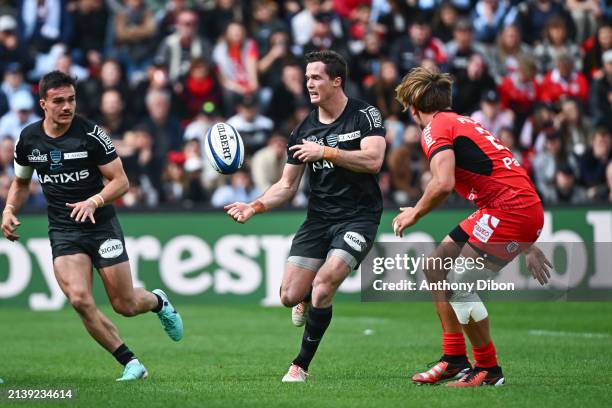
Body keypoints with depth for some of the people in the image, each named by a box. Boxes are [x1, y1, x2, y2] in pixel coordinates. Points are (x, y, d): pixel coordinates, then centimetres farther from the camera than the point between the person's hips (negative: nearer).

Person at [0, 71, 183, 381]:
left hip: (102, 227, -2)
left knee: (125, 305, 1)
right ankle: (131, 364, -6)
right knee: (80, 300, -19)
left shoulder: (91, 134, -12)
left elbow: (120, 181, -8)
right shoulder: (28, 139, 0)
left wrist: (94, 201, -25)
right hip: (63, 233, 2)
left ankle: (158, 301, 40)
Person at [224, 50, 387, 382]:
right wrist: (255, 206, -8)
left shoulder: (365, 115, -5)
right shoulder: (304, 130, 7)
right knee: (290, 296, -6)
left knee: (322, 287, -21)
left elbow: (373, 160, -20)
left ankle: (300, 366, -5)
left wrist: (325, 152, -21)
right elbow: (287, 186, 8)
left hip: (358, 218, -5)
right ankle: (308, 300, 34)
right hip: (318, 218, 5)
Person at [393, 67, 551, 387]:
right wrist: (527, 246, 31)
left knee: (458, 285, -11)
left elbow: (443, 184, -22)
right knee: (436, 269, 14)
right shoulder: (463, 123, 25)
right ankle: (454, 360, 17)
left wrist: (415, 213, -2)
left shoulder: (436, 128, -5)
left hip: (512, 211, -10)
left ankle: (489, 369, 0)